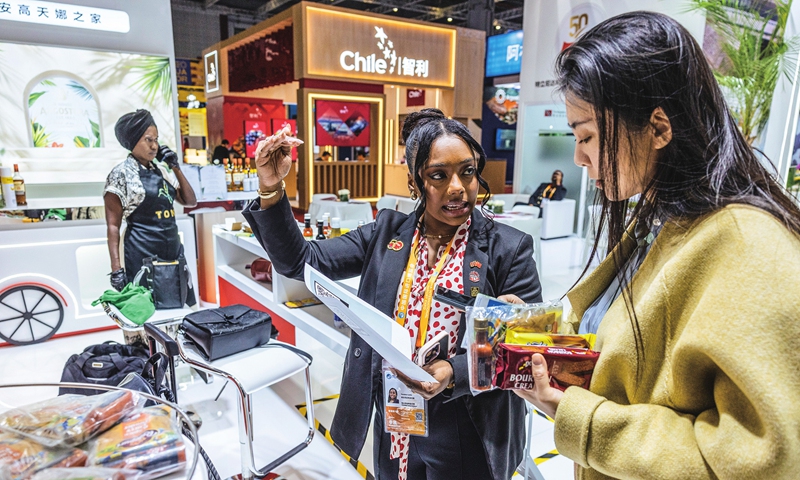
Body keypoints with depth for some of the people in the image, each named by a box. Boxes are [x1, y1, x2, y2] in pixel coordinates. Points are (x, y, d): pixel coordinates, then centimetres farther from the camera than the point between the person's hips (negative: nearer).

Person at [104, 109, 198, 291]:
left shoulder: (162, 169, 10)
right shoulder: (121, 174, -7)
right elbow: (113, 225, -8)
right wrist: (116, 268, -14)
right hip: (143, 255, -6)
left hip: (173, 251, 6)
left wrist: (176, 168, 1)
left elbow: (190, 202, 12)